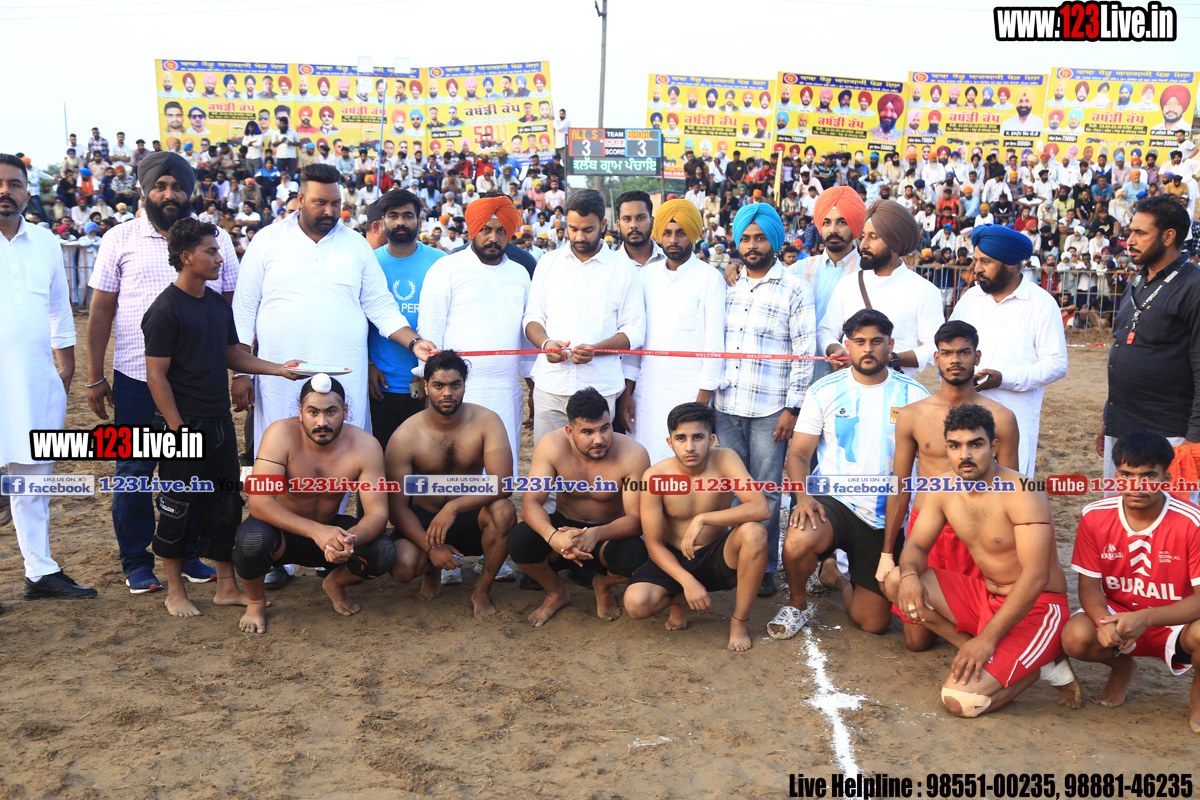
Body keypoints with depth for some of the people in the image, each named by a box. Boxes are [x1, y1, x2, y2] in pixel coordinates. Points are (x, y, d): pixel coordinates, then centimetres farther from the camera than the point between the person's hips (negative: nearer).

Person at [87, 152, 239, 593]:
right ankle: (136, 560, 22)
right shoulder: (120, 239, 2)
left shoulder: (215, 239, 5)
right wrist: (95, 377, 1)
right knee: (134, 471, 6)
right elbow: (101, 310, 4)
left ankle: (188, 553, 25)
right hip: (136, 378, -1)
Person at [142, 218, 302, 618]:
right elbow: (156, 375, -14)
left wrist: (278, 369, 5)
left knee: (226, 506, 11)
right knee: (178, 509, 4)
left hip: (220, 422, 7)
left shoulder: (219, 303, 10)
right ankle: (175, 591, 19)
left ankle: (227, 586, 22)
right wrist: (178, 430, -16)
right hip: (184, 425, -7)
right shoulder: (165, 310, -13)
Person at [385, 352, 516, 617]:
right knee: (402, 567, -29)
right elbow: (397, 506, -13)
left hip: (470, 517, 0)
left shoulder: (486, 421, -14)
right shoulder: (405, 437, -15)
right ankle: (431, 571, 12)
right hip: (423, 519, 0)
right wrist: (431, 547, -25)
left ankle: (482, 591, -8)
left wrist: (454, 507, -36)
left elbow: (503, 483, -23)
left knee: (503, 511, -33)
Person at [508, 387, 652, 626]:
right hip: (564, 526, 1)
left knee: (634, 556, -35)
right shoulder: (551, 445, -21)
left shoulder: (633, 454, -25)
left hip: (609, 532, -1)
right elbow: (531, 503, -24)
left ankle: (603, 586, 6)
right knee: (519, 540, -29)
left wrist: (596, 535, -46)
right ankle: (556, 593, 5)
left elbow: (636, 519, -26)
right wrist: (553, 537, -46)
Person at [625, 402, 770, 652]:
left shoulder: (724, 459, -18)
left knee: (754, 532, -32)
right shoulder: (655, 477, -17)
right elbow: (654, 544, -13)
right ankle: (679, 599, 9)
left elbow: (761, 509, -31)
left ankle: (740, 620, -12)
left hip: (718, 557, 0)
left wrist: (702, 519, -36)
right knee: (636, 603, -28)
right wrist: (687, 581, -28)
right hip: (674, 559, 0)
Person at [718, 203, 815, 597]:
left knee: (766, 491, 2)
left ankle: (765, 568, 15)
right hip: (726, 405, 4)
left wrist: (792, 408, -9)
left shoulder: (795, 289, -1)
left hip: (769, 409, -4)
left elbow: (804, 353, -4)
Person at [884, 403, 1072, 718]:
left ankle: (1039, 664, 3)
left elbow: (1036, 576, -27)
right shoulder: (944, 488, -1)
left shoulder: (1022, 493, -22)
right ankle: (978, 653, -6)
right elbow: (916, 546, 5)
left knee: (960, 699, -23)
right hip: (985, 595, 7)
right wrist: (909, 575, -21)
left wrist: (988, 638, -30)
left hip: (1036, 607, -7)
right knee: (895, 581, -11)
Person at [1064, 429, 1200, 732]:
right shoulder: (1095, 517, -11)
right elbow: (1089, 585, -7)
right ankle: (1121, 667, 11)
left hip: (1173, 621, -2)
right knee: (1076, 636, -29)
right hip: (1117, 614, 2)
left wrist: (1146, 618, -37)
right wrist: (1104, 620, -30)